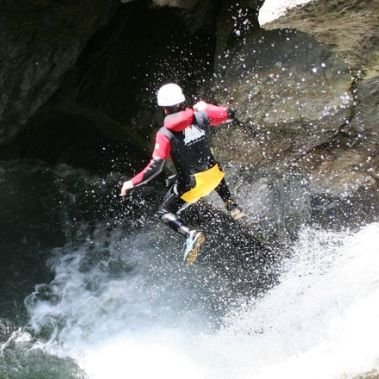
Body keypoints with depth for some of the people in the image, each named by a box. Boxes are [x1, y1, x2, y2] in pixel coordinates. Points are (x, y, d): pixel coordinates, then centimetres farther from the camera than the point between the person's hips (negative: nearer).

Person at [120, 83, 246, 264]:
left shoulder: (165, 134, -22)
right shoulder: (201, 116, -12)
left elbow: (155, 167, -26)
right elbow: (229, 115, 2)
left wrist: (132, 183, -14)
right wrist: (205, 107, 17)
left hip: (191, 184, -4)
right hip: (213, 173, 5)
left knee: (165, 212, 13)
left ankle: (190, 234, -14)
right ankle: (232, 207, 31)